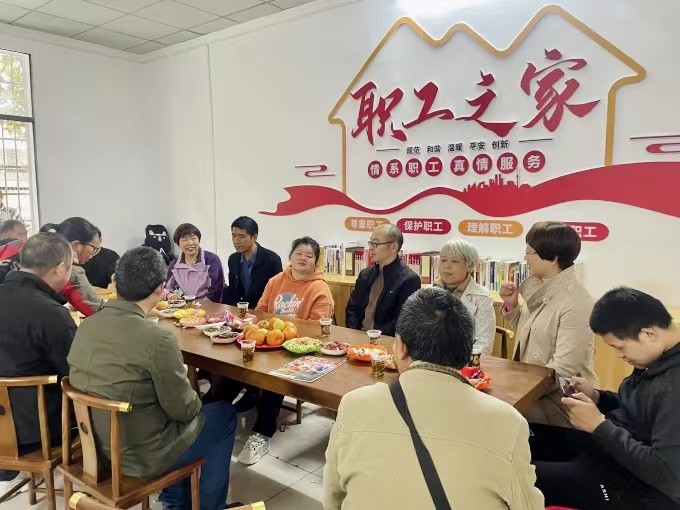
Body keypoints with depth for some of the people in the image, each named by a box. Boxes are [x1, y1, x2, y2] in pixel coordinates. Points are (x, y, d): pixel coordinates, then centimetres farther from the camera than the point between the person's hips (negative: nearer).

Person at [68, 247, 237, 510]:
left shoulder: (86, 326, -6)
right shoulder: (157, 338, -29)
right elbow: (184, 410, -19)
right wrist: (189, 388, 3)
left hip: (97, 444, 7)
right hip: (141, 454, -7)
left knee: (177, 416, 29)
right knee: (224, 414, 14)